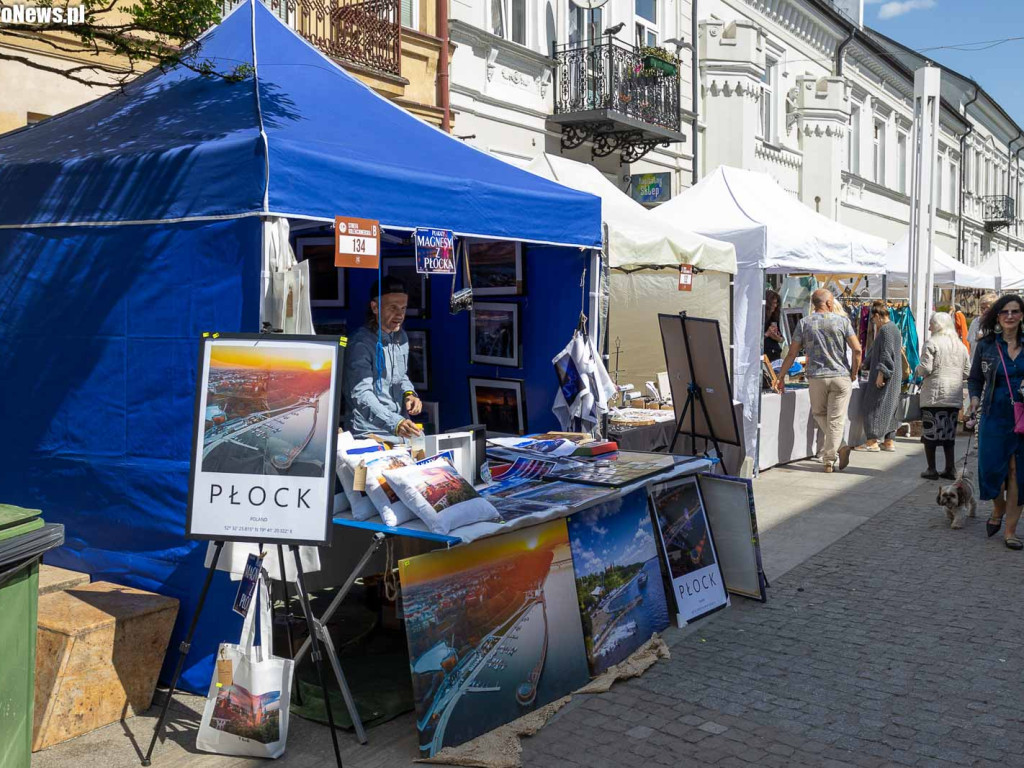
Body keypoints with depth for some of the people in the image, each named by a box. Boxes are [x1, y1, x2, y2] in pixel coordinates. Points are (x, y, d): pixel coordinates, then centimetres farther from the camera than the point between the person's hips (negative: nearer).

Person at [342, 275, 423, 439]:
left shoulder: (401, 337, 12)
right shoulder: (360, 344, -14)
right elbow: (361, 395, -23)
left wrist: (409, 393, 4)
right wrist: (395, 423, -36)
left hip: (402, 430, 6)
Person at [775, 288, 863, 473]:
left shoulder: (804, 323, 2)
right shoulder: (842, 321, 0)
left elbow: (792, 354, 1)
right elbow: (857, 349, -6)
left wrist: (781, 377, 9)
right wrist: (854, 373, 7)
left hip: (816, 377, 1)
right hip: (841, 376, 0)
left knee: (819, 413, 22)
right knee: (836, 419, 4)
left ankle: (837, 447, 18)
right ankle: (829, 460, 4)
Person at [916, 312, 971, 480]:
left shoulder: (932, 343, -8)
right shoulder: (961, 346, 11)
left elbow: (925, 369, -14)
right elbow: (967, 373, 12)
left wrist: (916, 370, 6)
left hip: (934, 395, -6)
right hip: (955, 396, 6)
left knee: (930, 433, 2)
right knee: (949, 433, 13)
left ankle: (931, 469, 3)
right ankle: (950, 469, 14)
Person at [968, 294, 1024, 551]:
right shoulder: (986, 346, 4)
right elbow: (974, 379, 11)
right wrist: (974, 398, -7)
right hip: (995, 416, 0)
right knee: (992, 469, -3)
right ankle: (998, 510, 29)